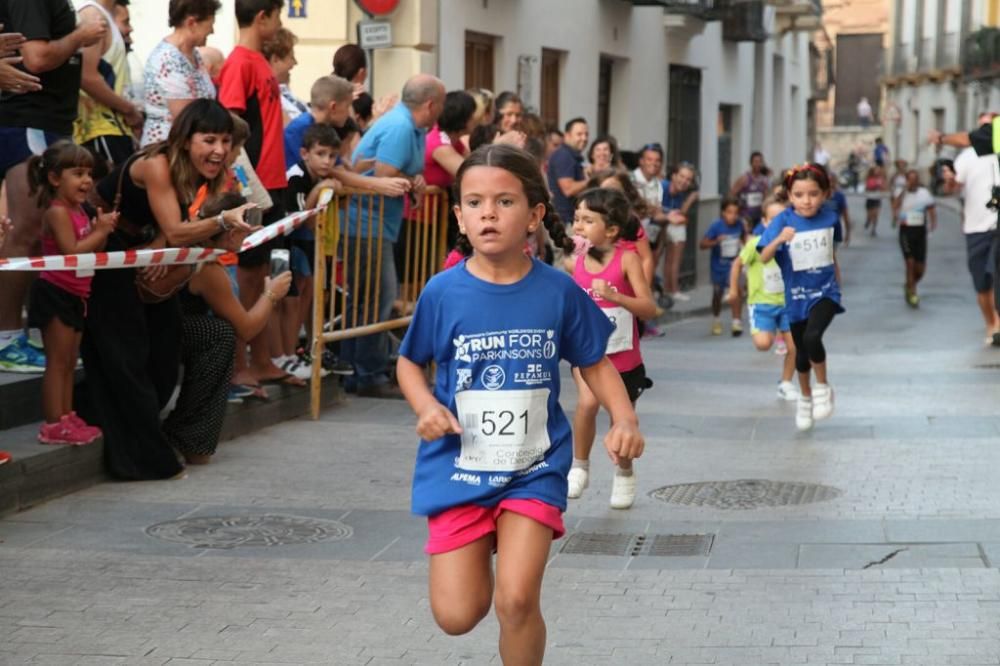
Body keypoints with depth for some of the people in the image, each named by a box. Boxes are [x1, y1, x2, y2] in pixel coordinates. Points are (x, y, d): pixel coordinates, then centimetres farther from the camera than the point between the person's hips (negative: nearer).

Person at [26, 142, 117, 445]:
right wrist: (100, 232, -19)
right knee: (58, 361, -8)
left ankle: (67, 418, 19)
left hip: (74, 296, 10)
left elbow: (93, 253, 14)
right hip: (55, 294, -10)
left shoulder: (79, 212, 13)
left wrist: (102, 230, -3)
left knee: (69, 362, 13)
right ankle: (54, 425, -6)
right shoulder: (58, 212, -15)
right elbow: (72, 251, -26)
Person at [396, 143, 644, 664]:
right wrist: (426, 408, -14)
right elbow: (410, 362, 6)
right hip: (458, 468, 1)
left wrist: (624, 420, -12)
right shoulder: (443, 292, -9)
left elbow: (595, 364, 5)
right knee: (457, 615, 0)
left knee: (516, 602, -15)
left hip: (533, 467, -1)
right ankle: (475, 558, 37)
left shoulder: (558, 291, -7)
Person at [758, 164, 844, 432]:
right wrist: (779, 240, -41)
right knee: (802, 352, 14)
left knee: (812, 337, -25)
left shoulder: (830, 218, -7)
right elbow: (764, 257, -23)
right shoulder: (783, 221, -14)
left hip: (825, 291, -1)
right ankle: (805, 397, 39)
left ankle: (823, 388, -1)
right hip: (797, 296, 1)